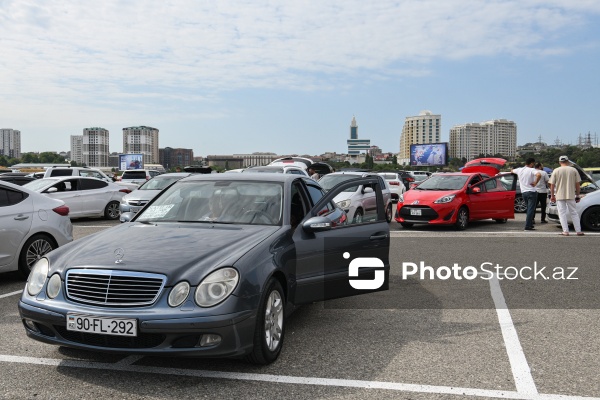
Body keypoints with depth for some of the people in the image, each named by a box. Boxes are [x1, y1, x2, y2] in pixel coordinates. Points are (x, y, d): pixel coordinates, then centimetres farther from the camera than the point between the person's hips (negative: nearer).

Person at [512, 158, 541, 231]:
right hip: (531, 192, -6)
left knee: (529, 209, 19)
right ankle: (528, 226, -8)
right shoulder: (532, 170, -11)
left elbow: (512, 171, 29)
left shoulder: (519, 170, 7)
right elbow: (539, 175, -31)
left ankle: (530, 224, 23)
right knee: (531, 209, -4)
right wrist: (535, 183, -18)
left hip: (523, 192, 6)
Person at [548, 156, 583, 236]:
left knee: (562, 213, 3)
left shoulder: (556, 171, -3)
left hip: (560, 196, -2)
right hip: (571, 195, 2)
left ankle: (565, 231, -2)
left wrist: (552, 196, 7)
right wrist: (577, 195, 11)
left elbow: (552, 185, -3)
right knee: (574, 213, 11)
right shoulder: (573, 170, 1)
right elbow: (578, 184, 3)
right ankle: (578, 231, 11)